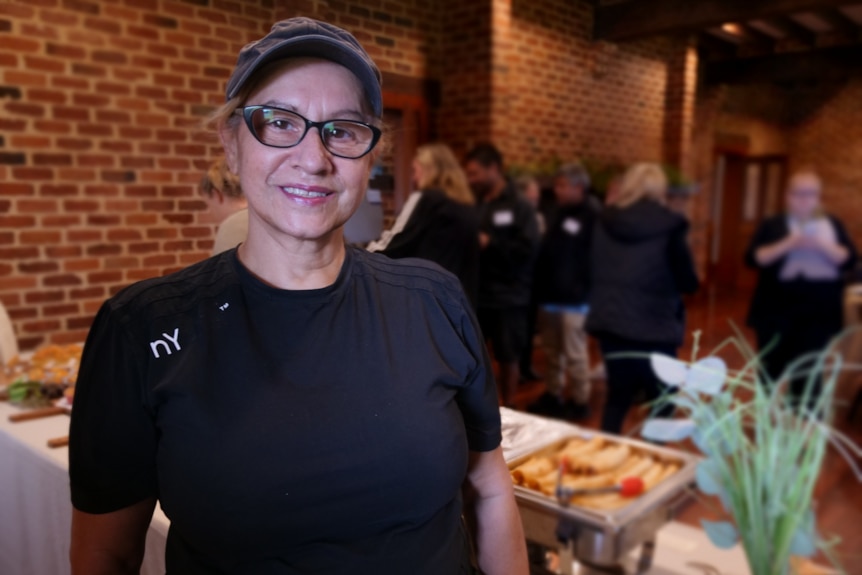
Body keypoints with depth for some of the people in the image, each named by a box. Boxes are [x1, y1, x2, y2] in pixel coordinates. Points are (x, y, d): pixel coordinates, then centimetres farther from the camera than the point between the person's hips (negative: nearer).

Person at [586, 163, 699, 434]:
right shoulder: (669, 226, -11)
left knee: (617, 395, 19)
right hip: (655, 327, -5)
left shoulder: (604, 222, 1)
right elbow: (688, 282, -5)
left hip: (610, 322, 5)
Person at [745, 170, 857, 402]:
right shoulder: (772, 225, 4)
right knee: (772, 368, 6)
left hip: (819, 311, 1)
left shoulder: (833, 225, 10)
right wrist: (787, 245, -19)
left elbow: (849, 260, 0)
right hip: (777, 310, -1)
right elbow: (753, 258, -7)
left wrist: (822, 245, -16)